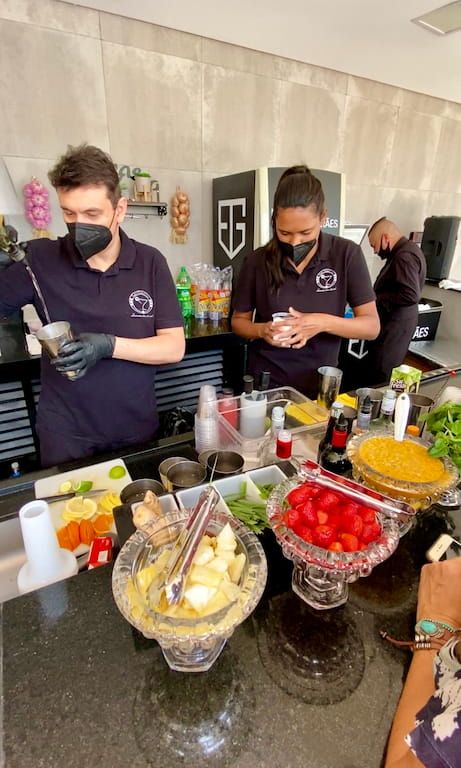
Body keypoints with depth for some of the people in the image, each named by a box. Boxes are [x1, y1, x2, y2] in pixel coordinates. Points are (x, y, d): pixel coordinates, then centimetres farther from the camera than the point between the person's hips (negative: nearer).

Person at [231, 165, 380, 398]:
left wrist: (323, 323, -26)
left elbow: (372, 326, -9)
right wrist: (262, 330, -20)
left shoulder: (347, 254, -10)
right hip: (266, 384, 0)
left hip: (321, 385, 0)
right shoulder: (257, 261, -8)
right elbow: (239, 321, 2)